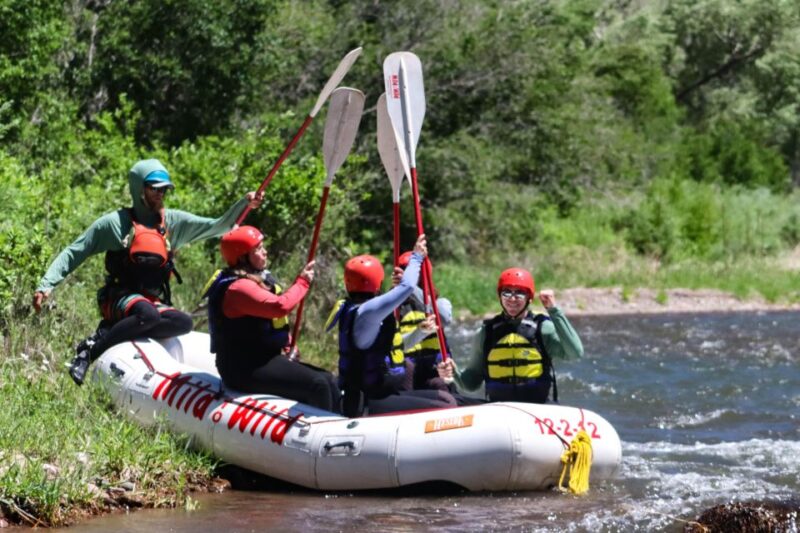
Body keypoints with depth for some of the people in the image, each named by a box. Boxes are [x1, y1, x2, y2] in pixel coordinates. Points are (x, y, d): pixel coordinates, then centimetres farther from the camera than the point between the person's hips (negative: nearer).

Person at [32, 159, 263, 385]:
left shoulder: (174, 221, 11)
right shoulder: (114, 223, 1)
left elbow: (217, 227, 8)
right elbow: (73, 253, 3)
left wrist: (244, 205, -8)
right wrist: (46, 284, -8)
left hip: (155, 302, 5)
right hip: (119, 298, -5)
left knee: (184, 323, -27)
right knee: (147, 314, -38)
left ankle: (109, 331, -23)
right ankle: (90, 349, -27)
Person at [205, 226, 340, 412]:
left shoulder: (260, 278, 14)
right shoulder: (238, 287, -19)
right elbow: (280, 306, -31)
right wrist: (302, 282, -15)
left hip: (266, 358, 10)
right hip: (245, 370, -10)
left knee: (328, 381, 1)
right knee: (317, 385, -20)